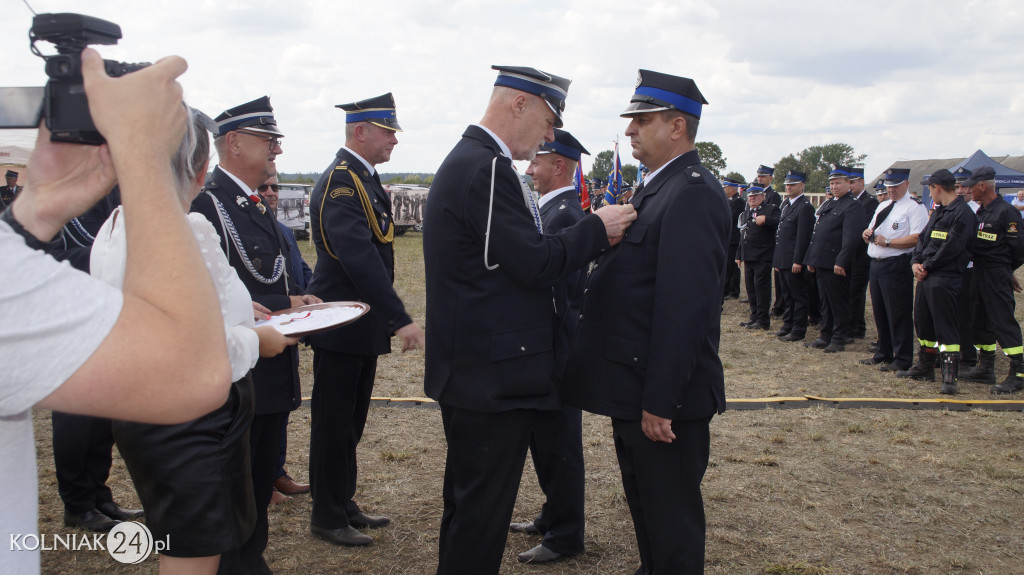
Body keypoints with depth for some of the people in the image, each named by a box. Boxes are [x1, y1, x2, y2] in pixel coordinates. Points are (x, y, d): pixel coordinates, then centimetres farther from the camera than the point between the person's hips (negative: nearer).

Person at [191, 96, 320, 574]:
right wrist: (283, 305, -24)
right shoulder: (206, 202, -15)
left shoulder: (256, 206, 16)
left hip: (271, 372, 10)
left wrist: (296, 301, 6)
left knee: (261, 482, 19)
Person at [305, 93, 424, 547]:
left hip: (364, 325, 9)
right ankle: (327, 517, 15)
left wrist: (389, 316, 15)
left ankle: (344, 504, 31)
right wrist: (400, 319, -31)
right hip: (340, 324, -9)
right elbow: (359, 258, -28)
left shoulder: (365, 179, 12)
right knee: (334, 422, 2)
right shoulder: (340, 182, -18)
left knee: (350, 422, 18)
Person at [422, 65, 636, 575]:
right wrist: (597, 228, -8)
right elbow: (535, 264, -21)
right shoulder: (488, 168, -19)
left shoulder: (466, 160, 15)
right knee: (483, 508, 1)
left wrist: (591, 236, 11)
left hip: (470, 370, 11)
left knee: (467, 500, 22)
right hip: (493, 375, -11)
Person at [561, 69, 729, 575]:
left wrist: (660, 402, -25)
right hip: (636, 388, 10)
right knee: (643, 504, 23)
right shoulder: (658, 188, 13)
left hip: (665, 397, -10)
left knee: (671, 521, 4)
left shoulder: (693, 193, -19)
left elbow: (685, 306, -25)